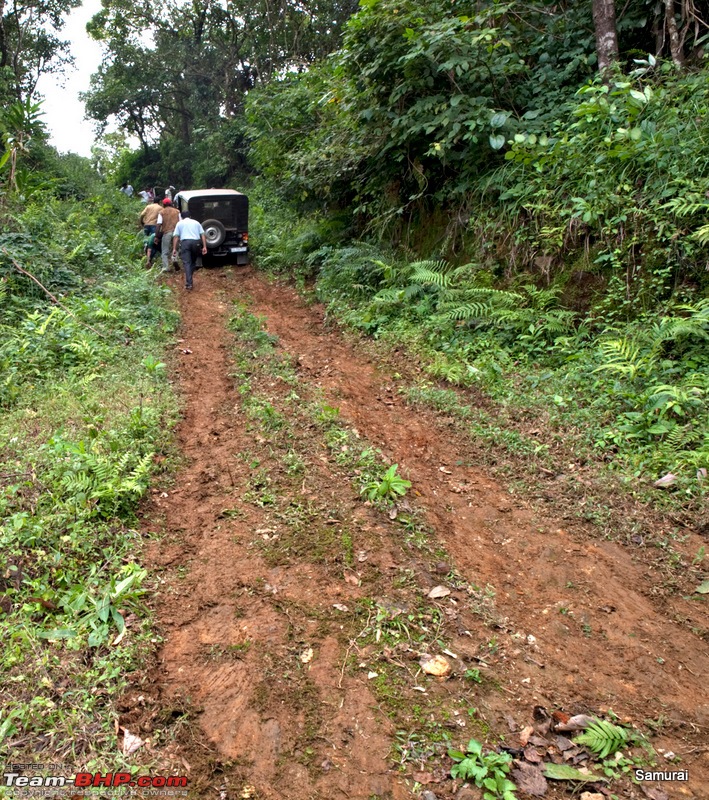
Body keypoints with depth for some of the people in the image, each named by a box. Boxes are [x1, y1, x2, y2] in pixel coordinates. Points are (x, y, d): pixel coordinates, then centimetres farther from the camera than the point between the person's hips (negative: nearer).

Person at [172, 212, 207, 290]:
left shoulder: (179, 223, 19)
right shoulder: (196, 222, 23)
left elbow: (176, 236, 8)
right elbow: (203, 235, 11)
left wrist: (174, 249, 6)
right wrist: (204, 247, 6)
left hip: (185, 242, -2)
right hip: (196, 242, 2)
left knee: (187, 263, -5)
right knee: (193, 262, 17)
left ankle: (189, 283, -17)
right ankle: (189, 280, 15)